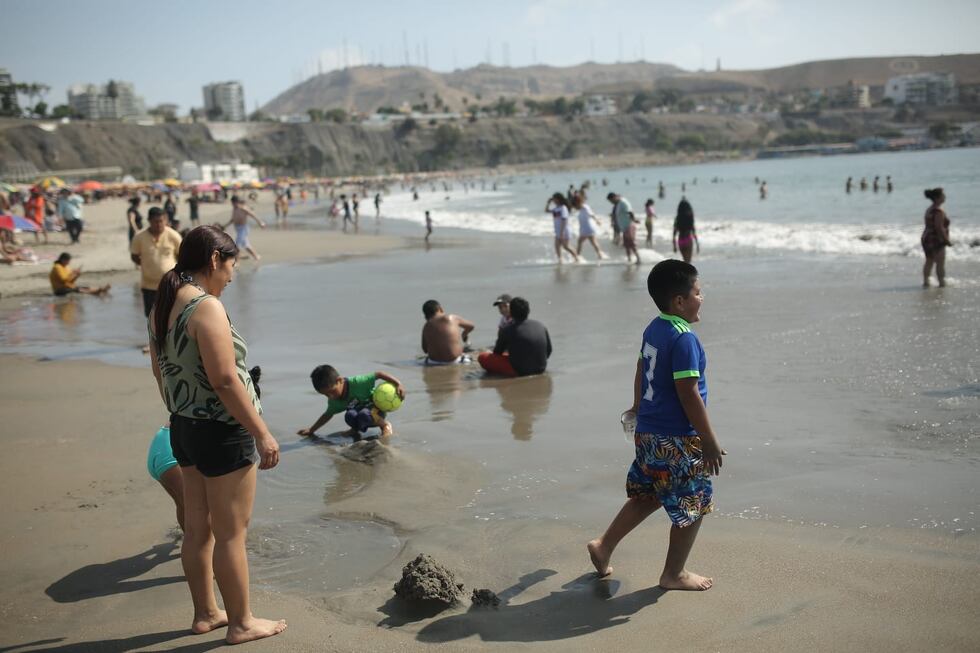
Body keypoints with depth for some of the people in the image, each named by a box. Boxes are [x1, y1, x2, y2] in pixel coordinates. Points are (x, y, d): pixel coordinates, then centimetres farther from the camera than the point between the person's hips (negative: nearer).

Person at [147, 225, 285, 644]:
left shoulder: (162, 307, 6)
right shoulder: (206, 307, -21)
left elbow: (161, 372, 15)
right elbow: (224, 379, -24)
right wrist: (262, 433, -18)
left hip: (184, 428, 9)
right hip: (222, 432, -9)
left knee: (197, 528, 18)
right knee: (231, 532, 4)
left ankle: (205, 613, 32)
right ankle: (241, 623, 16)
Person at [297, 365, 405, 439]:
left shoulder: (357, 383, -30)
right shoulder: (334, 402, -9)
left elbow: (378, 374, -31)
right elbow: (328, 415, 8)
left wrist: (398, 384, -37)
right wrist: (311, 430, 7)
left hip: (376, 408, -5)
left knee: (363, 415, -38)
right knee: (349, 416, -31)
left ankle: (385, 425, -8)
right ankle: (357, 429, 5)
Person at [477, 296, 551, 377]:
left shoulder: (507, 330, -13)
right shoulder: (540, 326, -1)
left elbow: (497, 352, 1)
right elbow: (548, 351, 7)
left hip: (519, 371, -6)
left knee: (482, 357, 2)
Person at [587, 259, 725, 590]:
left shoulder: (654, 328, 7)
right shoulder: (684, 339, -21)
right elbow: (688, 394, -23)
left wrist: (638, 408, 36)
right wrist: (710, 441, -18)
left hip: (648, 432, 9)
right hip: (677, 440, -9)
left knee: (646, 496, 23)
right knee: (692, 507, 8)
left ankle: (604, 546, 24)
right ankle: (674, 574, 20)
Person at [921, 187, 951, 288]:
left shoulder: (929, 210, 10)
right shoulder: (939, 211, -19)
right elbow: (940, 228, -22)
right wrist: (947, 240, -16)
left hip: (927, 238, 9)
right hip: (936, 240, -9)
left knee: (929, 262, 14)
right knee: (940, 263, -3)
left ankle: (925, 281, 16)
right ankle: (942, 283, 0)